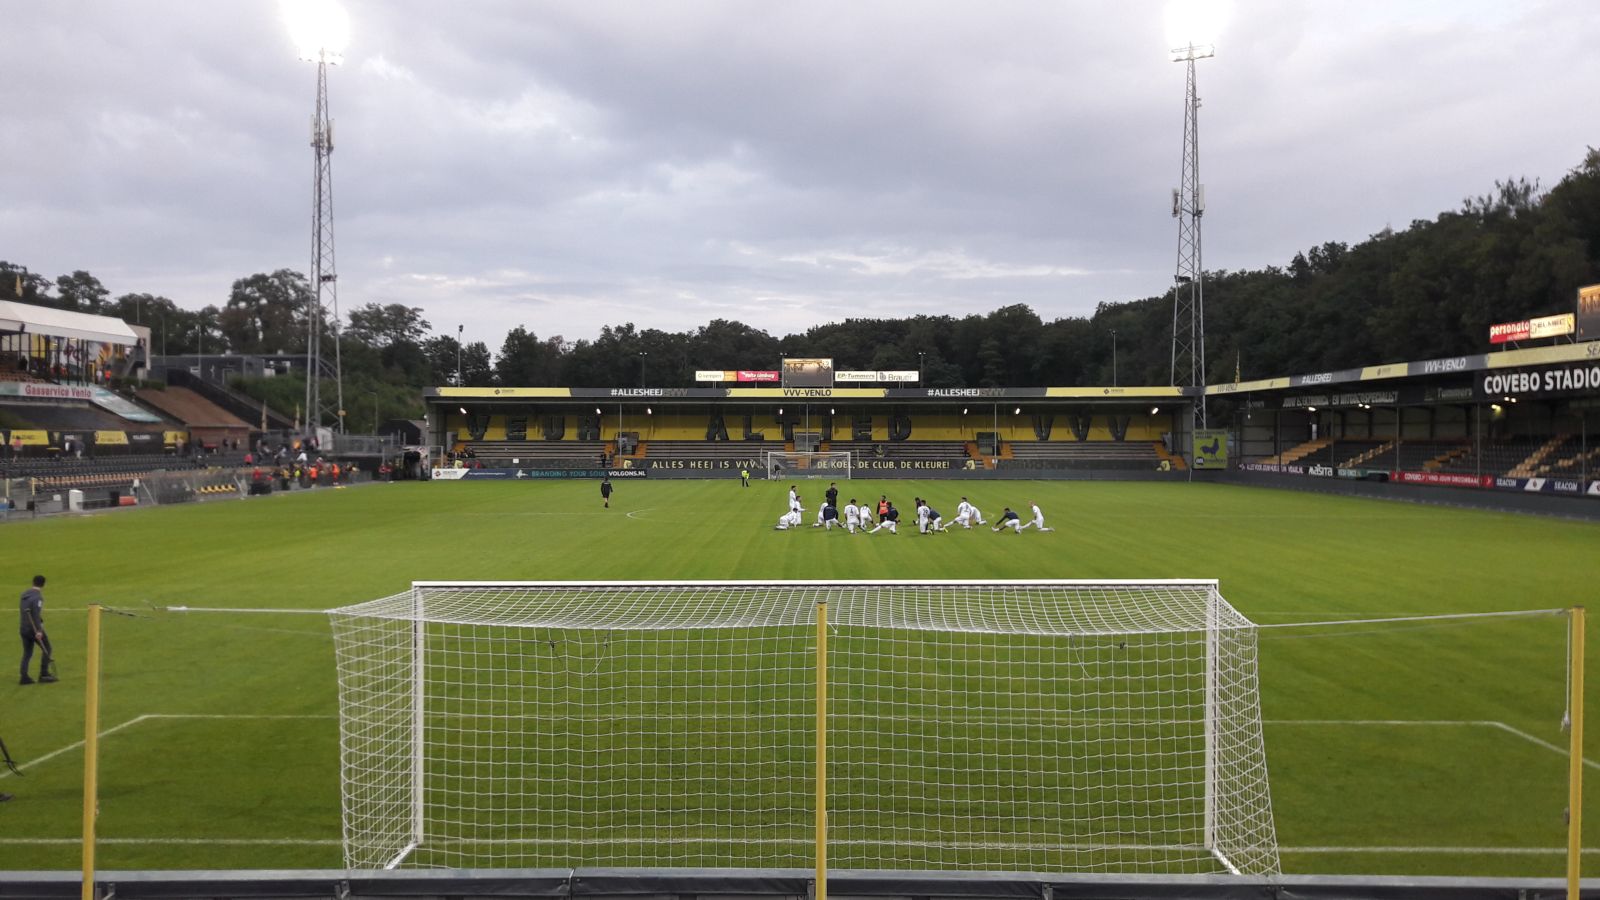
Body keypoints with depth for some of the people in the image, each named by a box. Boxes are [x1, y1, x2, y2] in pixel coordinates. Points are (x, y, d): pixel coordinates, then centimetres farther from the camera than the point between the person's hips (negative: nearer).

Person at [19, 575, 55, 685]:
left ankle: (24, 676, 5)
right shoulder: (38, 597, -14)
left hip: (24, 628, 7)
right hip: (34, 628, -7)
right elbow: (36, 614, -22)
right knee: (46, 648, 5)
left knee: (27, 653, 11)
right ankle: (44, 674, 3)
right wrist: (38, 631, -25)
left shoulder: (24, 594, 12)